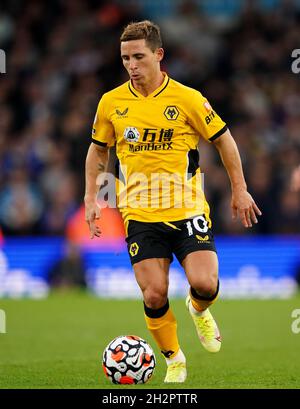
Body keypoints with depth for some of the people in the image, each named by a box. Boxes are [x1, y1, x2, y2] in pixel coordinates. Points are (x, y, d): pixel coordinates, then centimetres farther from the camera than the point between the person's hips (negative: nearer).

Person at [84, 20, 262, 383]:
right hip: (140, 215, 1)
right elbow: (97, 150, 17)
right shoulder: (111, 103, 2)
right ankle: (174, 360, 17)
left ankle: (198, 310, 23)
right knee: (154, 296, -7)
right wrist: (91, 198, 10)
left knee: (205, 285, -15)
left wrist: (239, 190, 7)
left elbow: (223, 139, 7)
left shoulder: (187, 98, -5)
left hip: (187, 210, -1)